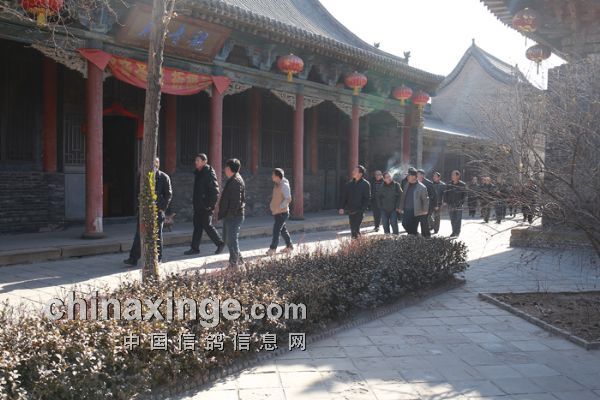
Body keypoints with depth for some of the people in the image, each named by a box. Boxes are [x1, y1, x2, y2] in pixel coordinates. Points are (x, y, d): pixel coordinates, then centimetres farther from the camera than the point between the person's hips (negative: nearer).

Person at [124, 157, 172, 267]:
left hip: (157, 210, -2)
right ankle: (133, 259, -2)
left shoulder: (164, 177, 0)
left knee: (157, 235, 6)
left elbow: (168, 194, 1)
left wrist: (163, 208, -7)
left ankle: (158, 258, 17)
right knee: (139, 234, -2)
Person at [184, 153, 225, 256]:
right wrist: (194, 199, 16)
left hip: (206, 206, -8)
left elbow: (215, 191, -17)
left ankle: (220, 243, 14)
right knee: (197, 226, 9)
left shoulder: (210, 173, -14)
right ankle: (195, 248, 13)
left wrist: (210, 204, -19)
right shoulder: (197, 173, 13)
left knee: (207, 225, -2)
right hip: (198, 205, 8)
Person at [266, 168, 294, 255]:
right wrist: (273, 208, 15)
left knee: (276, 230, -8)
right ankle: (289, 246, 26)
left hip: (282, 213, -9)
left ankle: (272, 249, -2)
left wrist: (280, 207, -22)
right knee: (283, 230, 16)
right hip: (277, 212, 9)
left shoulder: (284, 185, -17)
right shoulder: (277, 185, 11)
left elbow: (288, 199, -26)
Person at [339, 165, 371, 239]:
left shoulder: (365, 184, -5)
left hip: (359, 211, -6)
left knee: (355, 229, -13)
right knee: (352, 229, 10)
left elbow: (367, 199, -8)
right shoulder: (350, 184, 11)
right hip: (350, 211, 6)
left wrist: (362, 210, -17)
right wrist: (342, 207, 7)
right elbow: (345, 196, 15)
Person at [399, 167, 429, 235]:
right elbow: (403, 197, 14)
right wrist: (401, 208, 11)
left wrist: (425, 210, -7)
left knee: (413, 229, -1)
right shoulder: (407, 185, 10)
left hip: (415, 211, -6)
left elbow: (425, 199, -5)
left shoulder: (422, 187, -9)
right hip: (406, 210, 6)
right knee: (405, 224, 5)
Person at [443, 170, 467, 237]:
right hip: (450, 204, 3)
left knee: (458, 219, -3)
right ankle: (454, 231, 15)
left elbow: (464, 194, 0)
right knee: (452, 219, 7)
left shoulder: (462, 185, -3)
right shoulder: (449, 184, 7)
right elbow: (445, 193, 10)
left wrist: (461, 202, -9)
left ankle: (457, 232, 5)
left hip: (458, 204, -3)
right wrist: (445, 201, 1)